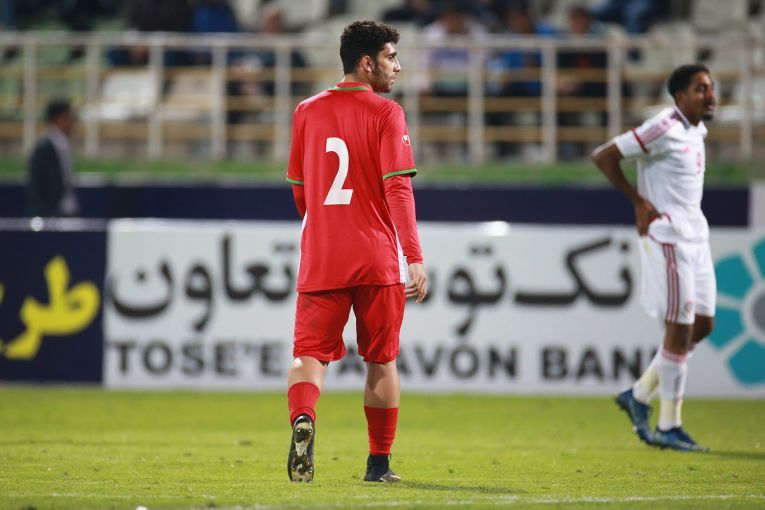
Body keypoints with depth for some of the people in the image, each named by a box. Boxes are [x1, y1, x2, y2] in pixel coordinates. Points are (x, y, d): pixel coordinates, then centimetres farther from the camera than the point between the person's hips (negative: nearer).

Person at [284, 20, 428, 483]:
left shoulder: (307, 112, 9)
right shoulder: (385, 114, -6)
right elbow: (398, 189, -15)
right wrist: (415, 258, -17)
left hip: (320, 258, 3)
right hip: (378, 261, -3)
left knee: (310, 353, -2)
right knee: (381, 359, 11)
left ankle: (303, 418, -33)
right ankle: (379, 463, 18)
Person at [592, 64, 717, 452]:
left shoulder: (696, 131, 12)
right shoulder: (664, 129, -16)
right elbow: (603, 156, -17)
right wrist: (639, 202, -14)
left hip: (695, 237, 9)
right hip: (667, 238, -9)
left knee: (703, 325, 10)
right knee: (680, 329, -6)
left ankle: (639, 396, 21)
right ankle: (668, 426, 2)